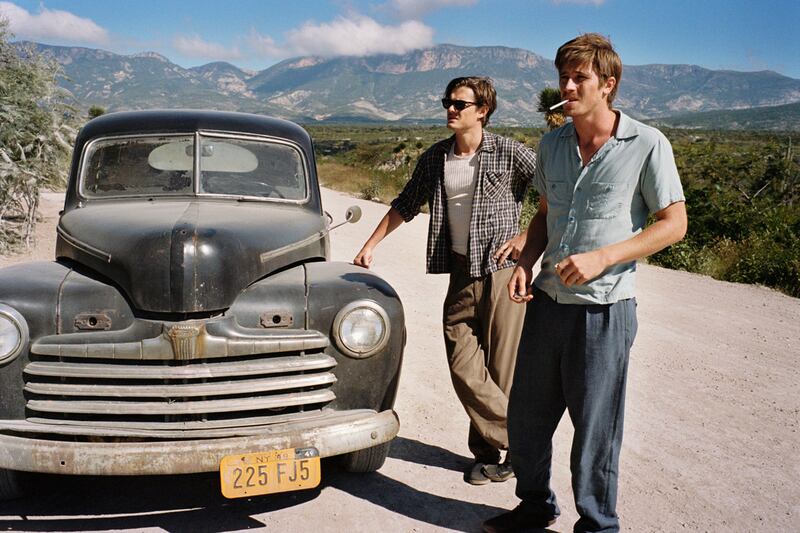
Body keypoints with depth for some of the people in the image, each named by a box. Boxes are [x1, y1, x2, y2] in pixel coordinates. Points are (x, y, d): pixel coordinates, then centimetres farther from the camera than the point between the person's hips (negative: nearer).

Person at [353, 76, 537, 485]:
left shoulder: (509, 154, -4)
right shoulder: (434, 159, 10)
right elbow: (405, 205, 21)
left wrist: (529, 238, -5)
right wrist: (369, 246, 20)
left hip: (502, 271, -4)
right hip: (460, 273, 5)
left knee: (502, 369, 0)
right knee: (463, 368, 0)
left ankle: (500, 449, 17)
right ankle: (518, 441, 14)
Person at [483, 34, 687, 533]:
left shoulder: (648, 145, -10)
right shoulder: (553, 144, 6)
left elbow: (674, 224, -8)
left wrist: (602, 257, -19)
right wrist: (526, 262, -1)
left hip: (604, 308, -5)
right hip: (547, 300, 6)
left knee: (595, 429, 6)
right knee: (526, 416, 15)